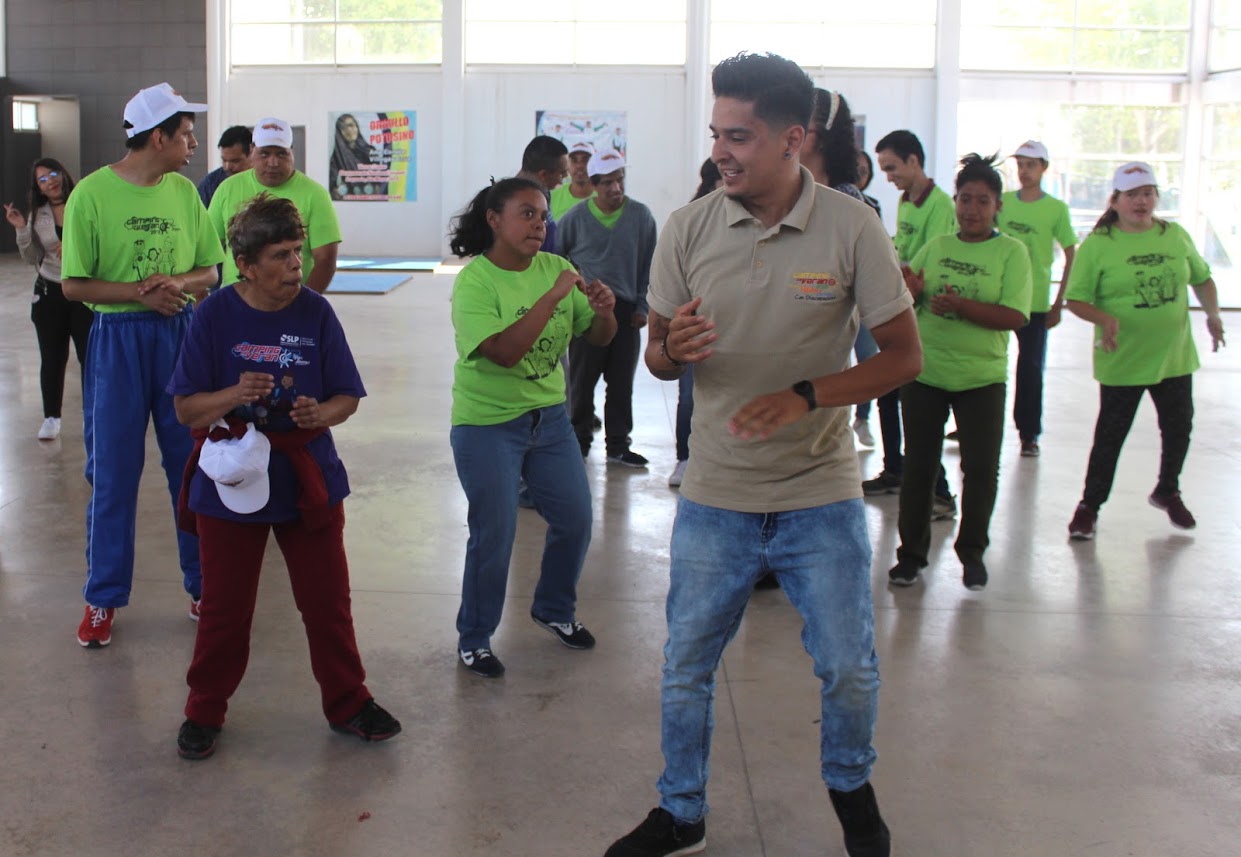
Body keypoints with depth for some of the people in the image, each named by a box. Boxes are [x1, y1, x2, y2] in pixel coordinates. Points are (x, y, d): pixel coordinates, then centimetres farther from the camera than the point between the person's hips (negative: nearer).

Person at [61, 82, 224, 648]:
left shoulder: (184, 192, 5)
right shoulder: (91, 194, -8)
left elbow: (209, 270, 8)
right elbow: (74, 284, -8)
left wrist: (176, 284, -13)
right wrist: (142, 293, -18)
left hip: (182, 335, 4)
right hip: (117, 340, -3)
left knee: (194, 463, 8)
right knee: (113, 472, 4)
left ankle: (203, 584, 22)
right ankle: (103, 597, 17)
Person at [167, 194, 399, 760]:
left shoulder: (315, 313, -5)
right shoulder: (216, 316, -8)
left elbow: (348, 396, 1)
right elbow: (186, 410, -6)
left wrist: (322, 413, -21)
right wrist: (234, 395, -25)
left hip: (308, 481, 1)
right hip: (231, 480, -1)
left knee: (328, 600, 8)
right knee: (223, 607, 10)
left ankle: (348, 703, 27)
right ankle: (205, 711, 30)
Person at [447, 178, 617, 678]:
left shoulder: (555, 268, -1)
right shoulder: (474, 282, -17)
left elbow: (598, 338, 4)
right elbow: (505, 351, -30)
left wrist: (604, 312, -18)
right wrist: (553, 296, -31)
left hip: (549, 416, 6)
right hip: (487, 425, -6)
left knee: (575, 520, 12)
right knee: (494, 536, -1)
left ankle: (554, 609, 38)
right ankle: (474, 638, 20)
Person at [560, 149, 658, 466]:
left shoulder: (641, 216, 0)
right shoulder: (576, 217, -4)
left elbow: (648, 267, 7)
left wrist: (642, 307, 4)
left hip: (626, 311, 2)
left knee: (621, 383, 8)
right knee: (583, 380, 5)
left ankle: (618, 444, 18)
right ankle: (580, 440, 19)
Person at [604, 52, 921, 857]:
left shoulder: (851, 227, -10)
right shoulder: (689, 228, -5)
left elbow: (903, 355, -6)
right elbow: (659, 357, 3)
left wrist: (805, 397, -22)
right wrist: (672, 348, -23)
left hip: (821, 496, -1)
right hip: (715, 496, 2)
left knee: (849, 668, 9)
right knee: (686, 668, 11)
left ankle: (850, 787, 40)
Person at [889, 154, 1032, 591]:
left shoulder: (1011, 251, -3)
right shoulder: (935, 247, 7)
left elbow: (1014, 315, -14)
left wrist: (960, 305, -25)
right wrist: (910, 292, -14)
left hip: (981, 377, -2)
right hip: (924, 372, 3)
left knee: (982, 467, 1)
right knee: (919, 465, 7)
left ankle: (972, 552, 21)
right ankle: (912, 552, 20)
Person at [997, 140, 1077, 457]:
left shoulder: (1056, 208, -3)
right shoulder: (1001, 201, 4)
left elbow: (1071, 258, 0)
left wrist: (1058, 304, -5)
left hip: (1035, 302, -2)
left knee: (1031, 368, 3)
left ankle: (1029, 434, 15)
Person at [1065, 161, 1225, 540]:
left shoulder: (1175, 235, 4)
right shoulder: (1097, 245, -10)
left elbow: (1202, 278, 16)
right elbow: (1076, 299, -10)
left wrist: (1212, 314, 1)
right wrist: (1104, 318, -28)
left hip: (1174, 356, 5)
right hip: (1122, 362, -4)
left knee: (1179, 429, 17)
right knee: (1110, 436, 3)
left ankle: (1167, 491, 40)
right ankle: (1090, 505, 18)